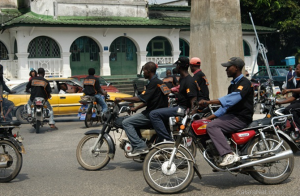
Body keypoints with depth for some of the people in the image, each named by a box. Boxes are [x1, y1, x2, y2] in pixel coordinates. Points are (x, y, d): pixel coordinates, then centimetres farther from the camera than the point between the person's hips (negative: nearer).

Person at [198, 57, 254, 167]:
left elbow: (232, 98, -27)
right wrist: (210, 117, 15)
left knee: (212, 127, -24)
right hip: (232, 116, 10)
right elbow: (226, 105, 24)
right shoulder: (233, 84, 22)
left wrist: (208, 102, -32)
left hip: (241, 118, -10)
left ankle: (230, 154, -31)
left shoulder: (244, 83, -10)